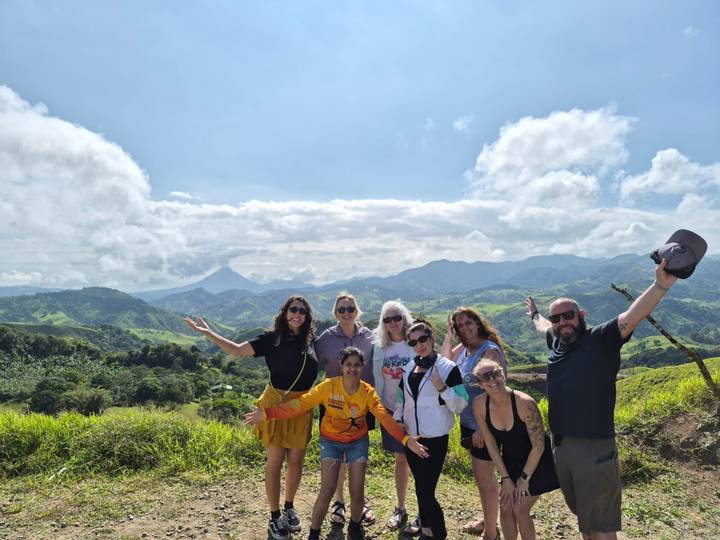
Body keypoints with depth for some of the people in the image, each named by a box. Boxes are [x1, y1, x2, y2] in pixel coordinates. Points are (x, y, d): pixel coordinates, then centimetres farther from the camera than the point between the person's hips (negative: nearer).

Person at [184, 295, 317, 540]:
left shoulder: (311, 340, 3)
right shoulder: (272, 338, -5)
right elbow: (237, 350, -10)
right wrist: (208, 333, -17)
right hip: (276, 403, -3)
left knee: (296, 460, 11)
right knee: (275, 461, 5)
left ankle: (289, 508, 33)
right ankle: (275, 517, 21)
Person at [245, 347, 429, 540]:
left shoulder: (368, 392, -17)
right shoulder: (328, 386, -20)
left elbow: (385, 418, -25)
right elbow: (300, 404, -23)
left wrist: (406, 439, -39)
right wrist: (267, 413, -32)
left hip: (358, 441, 1)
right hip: (331, 440, -1)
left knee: (357, 491, 0)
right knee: (327, 490, -8)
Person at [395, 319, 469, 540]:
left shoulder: (448, 367, -10)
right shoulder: (408, 368, 7)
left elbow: (460, 405, -12)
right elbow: (401, 399, 18)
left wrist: (442, 388, -26)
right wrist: (398, 419, 3)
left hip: (435, 439, -6)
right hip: (411, 437, 6)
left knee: (425, 491, -7)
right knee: (422, 488, 17)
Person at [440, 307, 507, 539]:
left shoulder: (489, 350, -20)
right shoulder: (464, 348, 4)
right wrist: (449, 334, 4)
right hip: (468, 422, 8)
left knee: (485, 478, 4)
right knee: (480, 474, 22)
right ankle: (487, 520, 40)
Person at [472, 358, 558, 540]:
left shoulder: (525, 403, -31)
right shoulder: (479, 405, -18)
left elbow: (538, 446, -21)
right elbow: (490, 443, -7)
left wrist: (524, 478, -13)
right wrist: (506, 478, -5)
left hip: (538, 462, -4)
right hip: (511, 462, 4)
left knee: (520, 509, -9)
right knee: (505, 509, 1)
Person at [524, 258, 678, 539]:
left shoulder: (601, 339, -10)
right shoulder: (555, 343, 8)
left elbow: (631, 317, -27)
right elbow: (542, 327, 31)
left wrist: (660, 285, -40)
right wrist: (535, 314, 49)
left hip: (594, 447, -6)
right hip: (560, 443, 7)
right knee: (582, 515, 23)